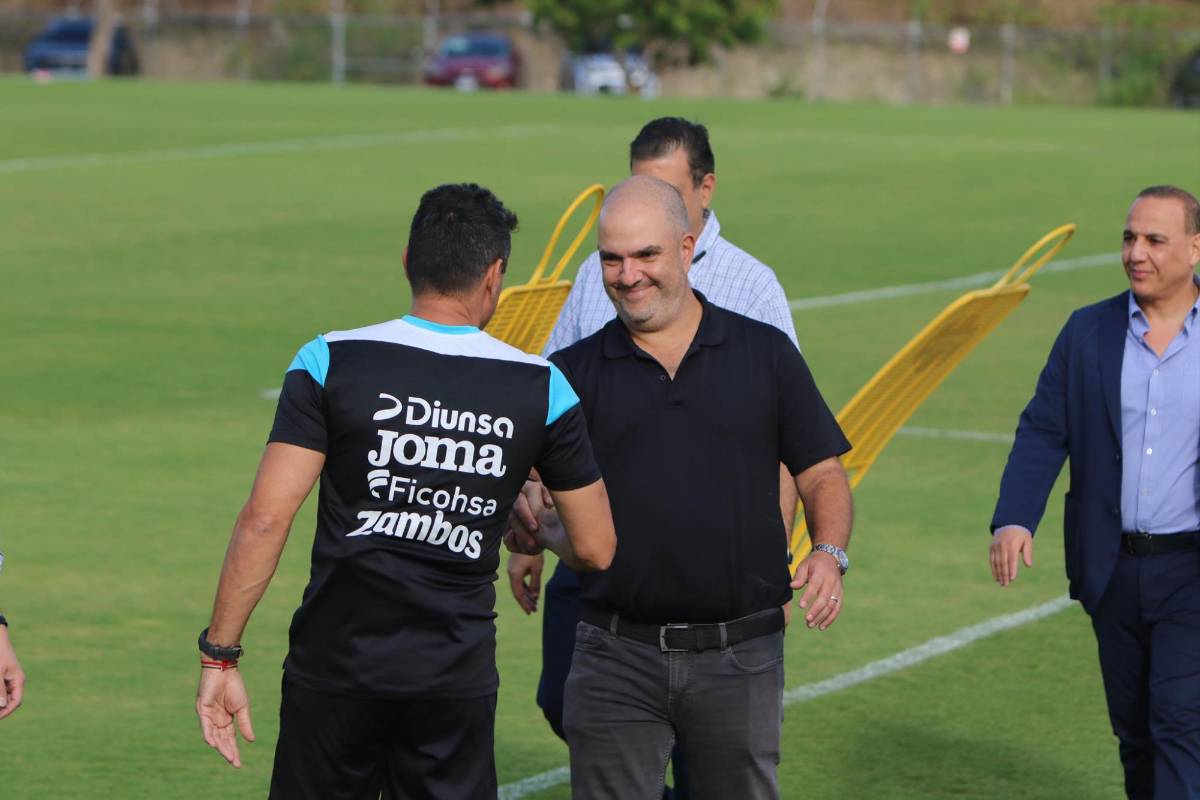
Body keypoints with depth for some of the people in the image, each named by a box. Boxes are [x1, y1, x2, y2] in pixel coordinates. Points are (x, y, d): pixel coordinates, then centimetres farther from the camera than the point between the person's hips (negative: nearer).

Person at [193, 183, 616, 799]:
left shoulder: (331, 363, -6)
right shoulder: (540, 388, -1)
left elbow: (265, 518, -12)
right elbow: (594, 550, 5)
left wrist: (219, 655, -6)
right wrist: (539, 532, 28)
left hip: (335, 664, -1)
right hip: (458, 679, 1)